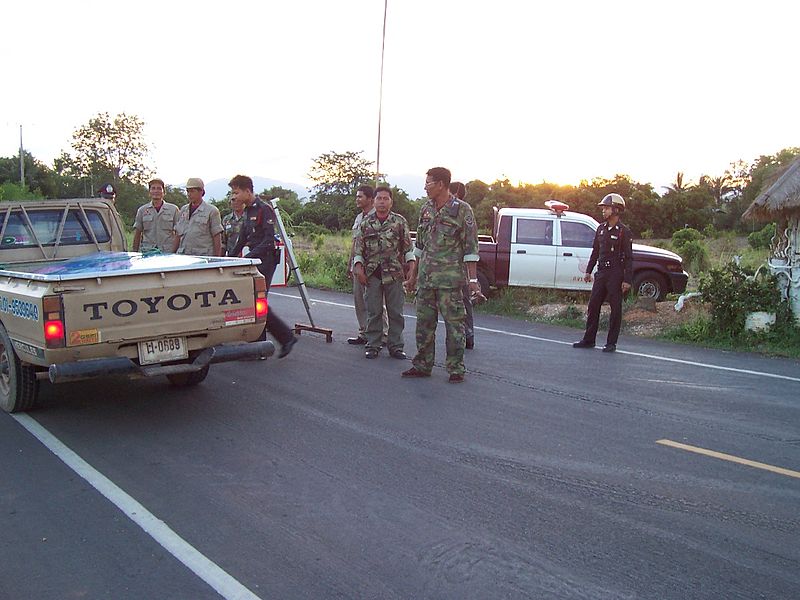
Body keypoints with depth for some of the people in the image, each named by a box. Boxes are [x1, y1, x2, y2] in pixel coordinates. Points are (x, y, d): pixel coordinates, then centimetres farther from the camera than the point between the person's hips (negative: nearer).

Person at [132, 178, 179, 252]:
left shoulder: (173, 209, 7)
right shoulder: (142, 210, 11)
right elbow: (137, 234, 13)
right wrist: (135, 253, 7)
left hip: (168, 252, -1)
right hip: (147, 252, 1)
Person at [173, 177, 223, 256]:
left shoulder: (212, 211, 0)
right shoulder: (183, 210, 17)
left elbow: (217, 238, -2)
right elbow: (178, 235, 20)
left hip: (203, 256, -5)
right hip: (182, 256, 5)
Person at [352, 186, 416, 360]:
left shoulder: (400, 221, 4)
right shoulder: (366, 223, 7)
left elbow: (408, 247, 5)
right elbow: (359, 249, 9)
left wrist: (411, 267, -4)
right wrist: (359, 267, -1)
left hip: (394, 273, 0)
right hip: (372, 274, 1)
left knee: (396, 312, 3)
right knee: (373, 312, 5)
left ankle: (395, 346, 11)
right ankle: (373, 346, 13)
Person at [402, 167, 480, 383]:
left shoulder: (462, 210, -5)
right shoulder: (425, 209, 12)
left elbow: (470, 247, -7)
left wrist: (473, 279, -12)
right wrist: (414, 274, 19)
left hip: (450, 278, -6)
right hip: (426, 277, 6)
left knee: (454, 324, -1)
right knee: (424, 323, 10)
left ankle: (456, 369, 8)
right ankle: (422, 365, 20)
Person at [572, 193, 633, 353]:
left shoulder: (624, 231, -8)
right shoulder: (601, 229, 11)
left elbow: (628, 257, -9)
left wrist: (627, 280, -14)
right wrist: (588, 271, 16)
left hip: (616, 274, -6)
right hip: (601, 273, 7)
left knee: (615, 309, 1)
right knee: (593, 305, 7)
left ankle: (611, 343, 7)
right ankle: (588, 340, 15)